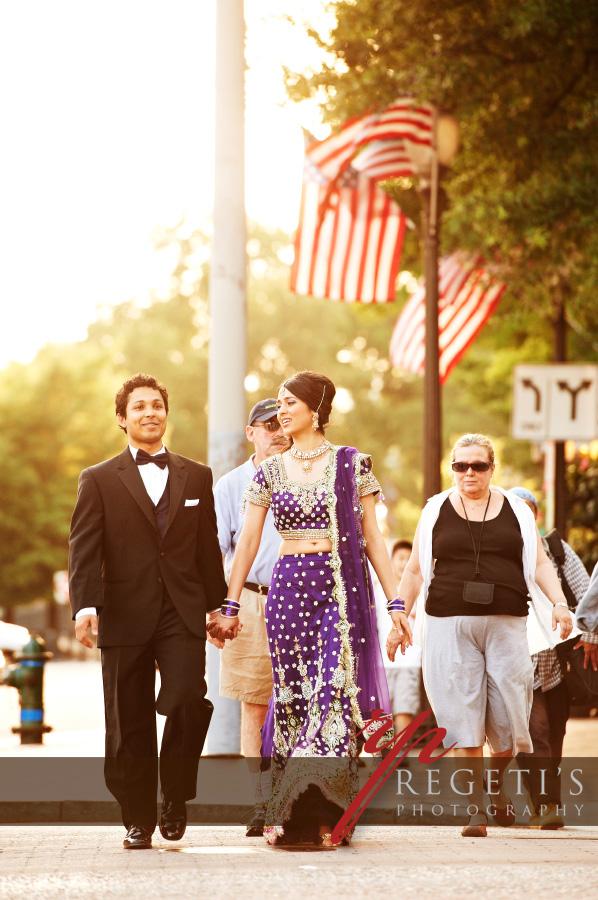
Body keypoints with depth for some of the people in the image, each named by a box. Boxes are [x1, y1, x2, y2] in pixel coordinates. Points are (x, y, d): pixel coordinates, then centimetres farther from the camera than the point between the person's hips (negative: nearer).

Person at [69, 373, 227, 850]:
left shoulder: (196, 477, 14)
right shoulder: (100, 480, 7)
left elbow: (208, 547, 16)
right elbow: (84, 549, -2)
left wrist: (218, 605, 13)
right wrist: (86, 605, -15)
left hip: (183, 614, 0)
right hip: (125, 618, 0)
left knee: (187, 701, -18)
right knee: (129, 725, 2)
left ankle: (176, 800, 3)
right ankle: (139, 819, 14)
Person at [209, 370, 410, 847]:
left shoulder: (352, 464, 3)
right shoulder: (270, 471, 10)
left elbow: (372, 538, 4)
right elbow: (248, 542, 12)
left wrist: (395, 602, 0)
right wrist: (230, 605, 9)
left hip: (342, 587, -2)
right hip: (289, 586, 2)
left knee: (335, 690, -11)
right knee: (292, 691, 2)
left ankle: (325, 813, -12)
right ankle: (283, 812, 8)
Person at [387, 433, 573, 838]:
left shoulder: (516, 511, 11)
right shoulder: (436, 511, 10)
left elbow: (540, 564, 9)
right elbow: (415, 571, 14)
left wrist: (558, 603, -7)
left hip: (506, 626, 1)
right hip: (451, 626, -1)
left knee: (508, 715, -2)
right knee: (463, 719, -7)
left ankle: (498, 783, 27)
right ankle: (475, 809, -3)